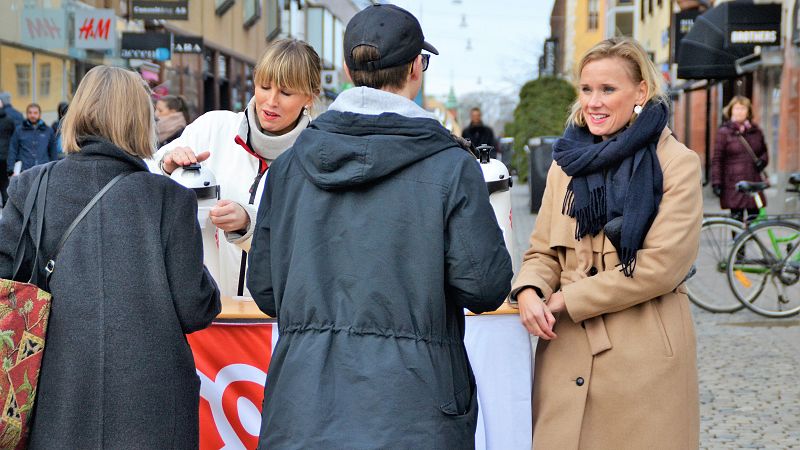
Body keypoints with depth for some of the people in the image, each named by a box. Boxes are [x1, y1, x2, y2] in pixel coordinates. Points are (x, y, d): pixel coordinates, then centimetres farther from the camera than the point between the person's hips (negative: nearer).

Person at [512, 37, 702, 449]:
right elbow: (543, 250, 13)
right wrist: (529, 292, -11)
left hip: (643, 354, -4)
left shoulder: (678, 164, -5)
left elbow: (661, 265, -13)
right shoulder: (567, 162, 11)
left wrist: (566, 300, -12)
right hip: (566, 351, 4)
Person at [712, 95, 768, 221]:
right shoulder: (724, 132, 0)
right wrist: (716, 183, -9)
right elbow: (717, 160, -2)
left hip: (754, 182, 4)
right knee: (737, 220, -3)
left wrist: (763, 160, 1)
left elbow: (764, 151, 24)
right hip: (734, 185, -4)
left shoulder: (756, 131, 11)